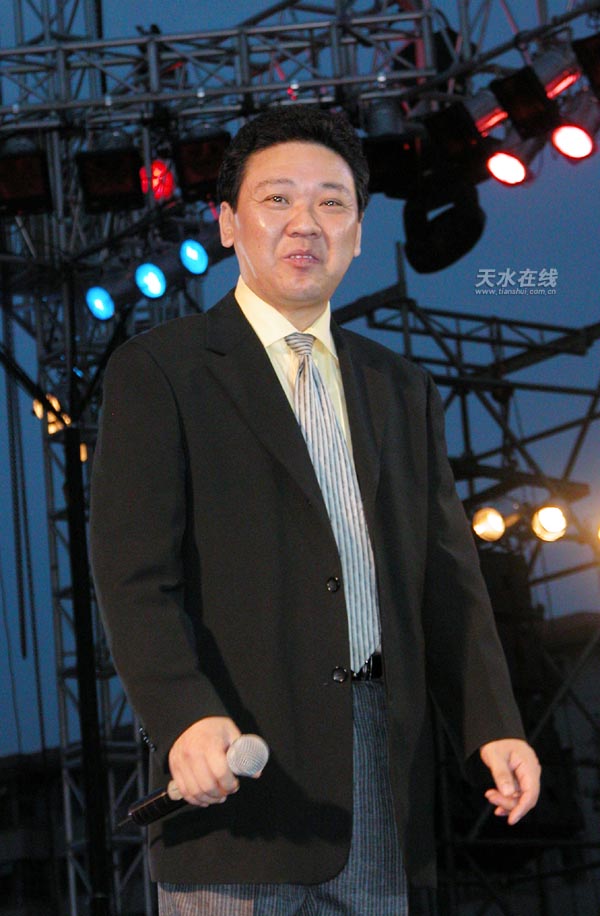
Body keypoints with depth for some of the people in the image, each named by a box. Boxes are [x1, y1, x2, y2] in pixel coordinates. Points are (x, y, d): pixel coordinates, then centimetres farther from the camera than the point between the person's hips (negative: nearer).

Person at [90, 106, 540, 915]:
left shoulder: (402, 390, 19)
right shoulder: (159, 371, 2)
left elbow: (446, 577, 16)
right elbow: (136, 574, -8)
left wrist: (494, 725, 1)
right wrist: (185, 719, -24)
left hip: (382, 761, 5)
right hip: (240, 765, -5)